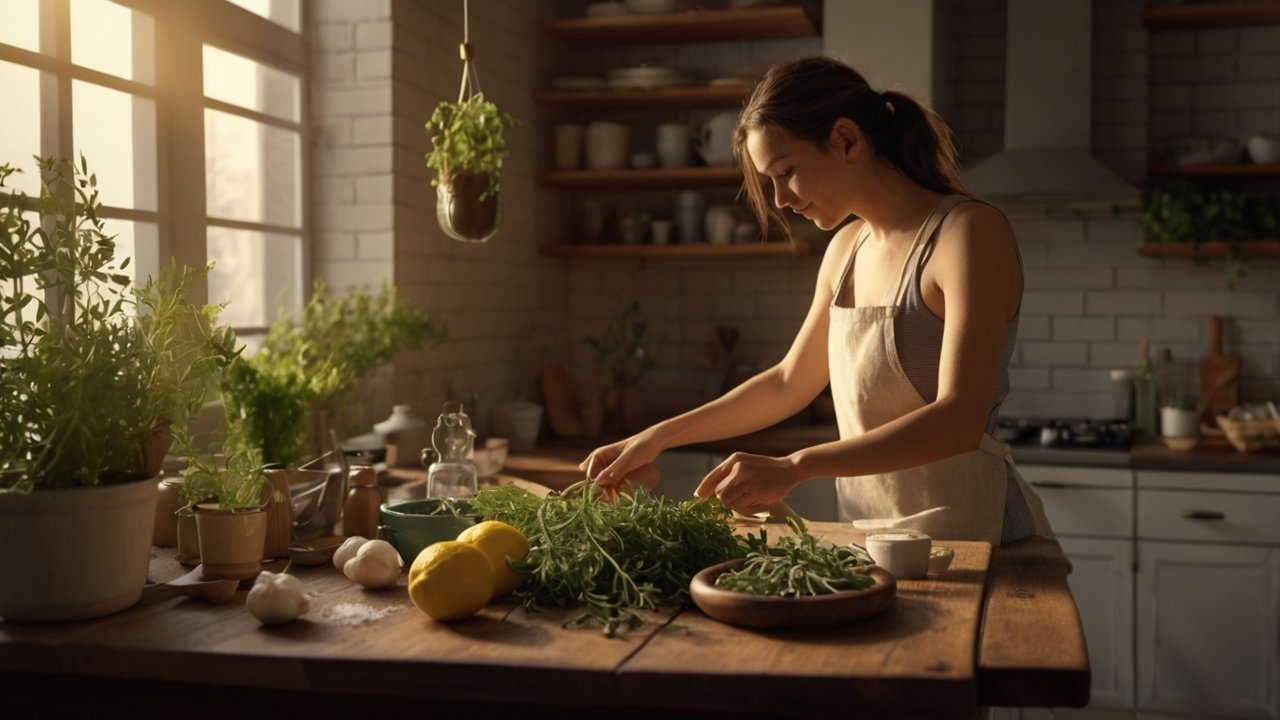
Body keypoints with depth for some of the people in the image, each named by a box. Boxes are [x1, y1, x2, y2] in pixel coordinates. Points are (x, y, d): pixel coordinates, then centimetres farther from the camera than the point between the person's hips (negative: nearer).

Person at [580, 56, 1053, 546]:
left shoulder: (969, 232, -13)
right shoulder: (846, 249, 9)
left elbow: (959, 421, -22)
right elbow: (788, 384, 19)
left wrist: (796, 466, -30)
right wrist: (658, 438, 14)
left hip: (970, 540, -6)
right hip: (872, 534, 6)